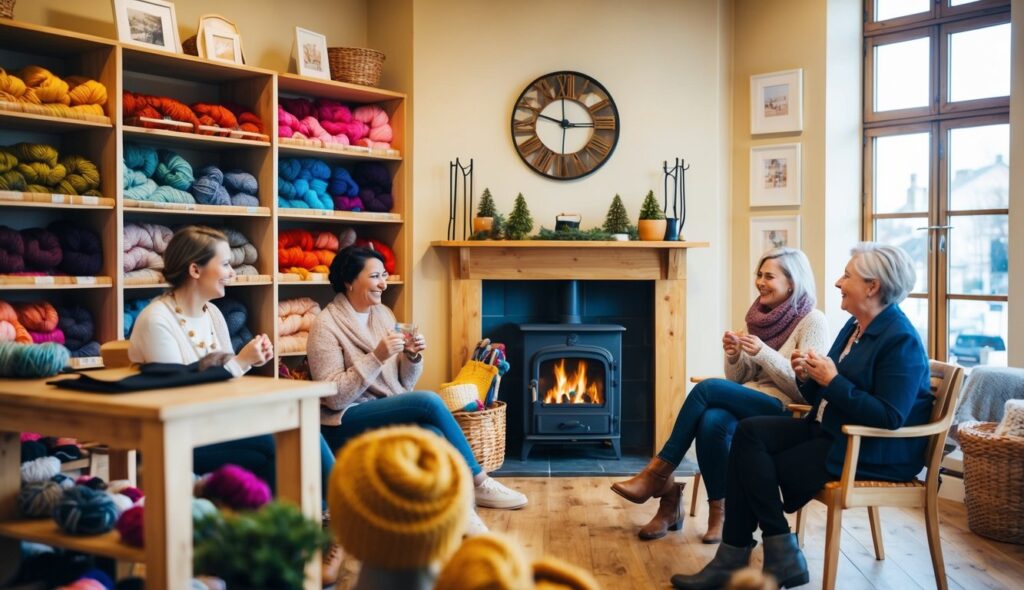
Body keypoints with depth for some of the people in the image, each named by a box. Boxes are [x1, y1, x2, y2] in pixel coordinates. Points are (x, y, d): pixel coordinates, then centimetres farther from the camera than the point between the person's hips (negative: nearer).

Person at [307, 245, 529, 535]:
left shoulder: (384, 314, 10)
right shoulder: (326, 326, -10)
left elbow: (404, 384, 12)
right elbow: (334, 397, -18)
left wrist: (412, 357, -9)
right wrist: (377, 357, -25)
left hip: (391, 414, 6)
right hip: (345, 424, -6)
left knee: (432, 433, -27)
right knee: (429, 401, -26)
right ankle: (479, 483, -16)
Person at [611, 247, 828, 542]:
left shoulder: (813, 322, -4)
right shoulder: (760, 317, 14)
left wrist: (763, 353, -22)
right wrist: (734, 356, -6)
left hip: (786, 413, -5)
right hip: (749, 405, 5)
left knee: (708, 388, -27)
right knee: (713, 420, -31)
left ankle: (659, 473, -18)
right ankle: (718, 512, -22)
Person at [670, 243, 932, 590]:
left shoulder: (901, 340, -16)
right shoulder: (854, 326, 13)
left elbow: (889, 417, -24)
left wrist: (832, 381, -20)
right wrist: (807, 377, -6)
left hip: (874, 453, -9)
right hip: (829, 432, 9)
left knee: (760, 466, -17)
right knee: (750, 431, -12)